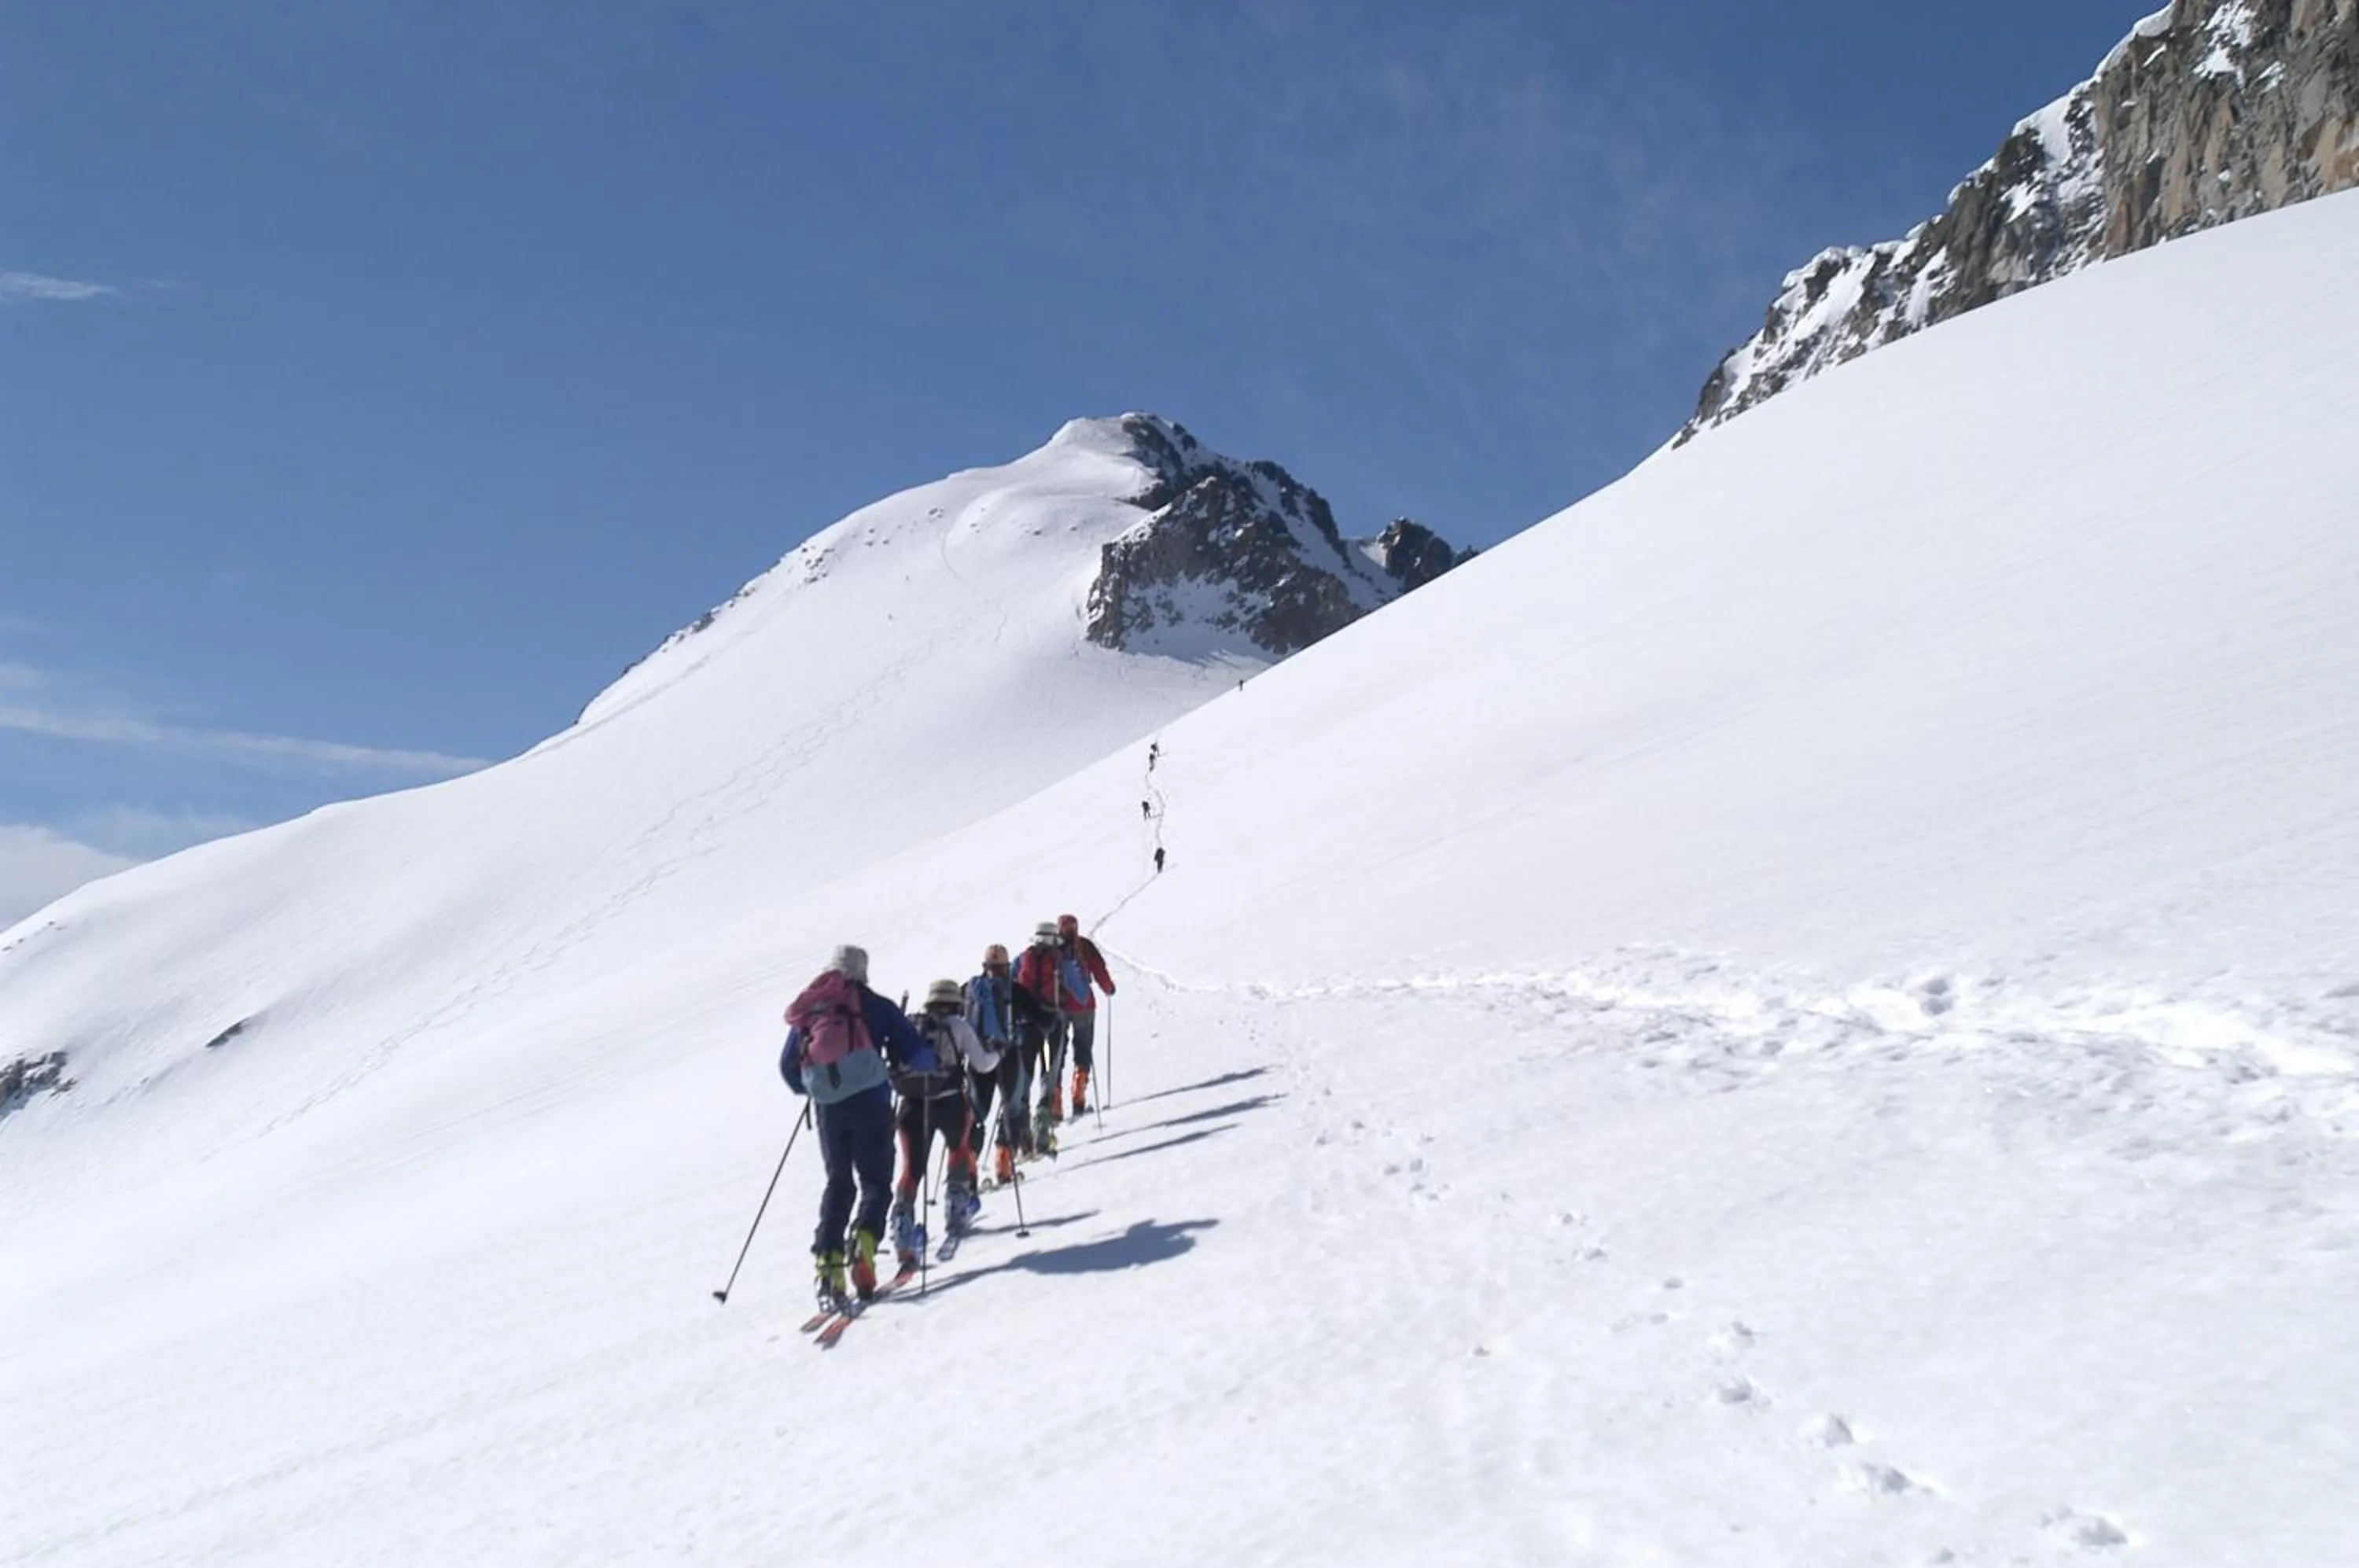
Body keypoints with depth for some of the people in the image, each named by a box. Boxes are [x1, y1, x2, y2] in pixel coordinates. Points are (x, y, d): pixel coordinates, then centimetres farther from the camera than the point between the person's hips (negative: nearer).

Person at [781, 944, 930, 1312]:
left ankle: (828, 1261, 0)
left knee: (838, 1183, 15)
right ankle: (863, 1244, -20)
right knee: (876, 1182, 5)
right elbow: (914, 1052, 0)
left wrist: (810, 1089, 38)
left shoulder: (807, 1011, 15)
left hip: (827, 1106, 3)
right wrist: (903, 1073, 21)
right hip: (870, 1100, -3)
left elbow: (788, 1066, 20)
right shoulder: (874, 1006, 5)